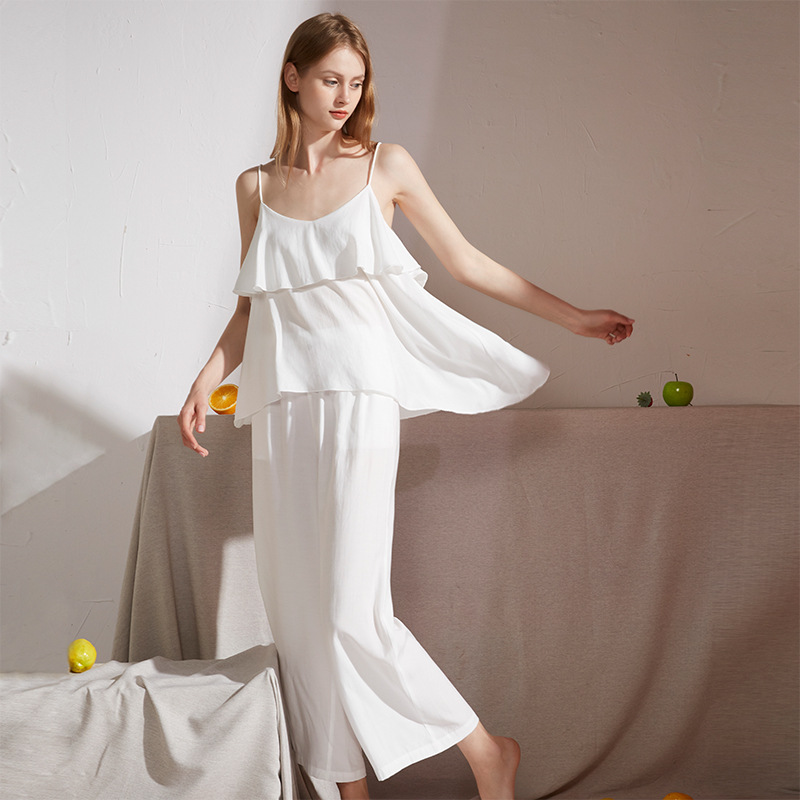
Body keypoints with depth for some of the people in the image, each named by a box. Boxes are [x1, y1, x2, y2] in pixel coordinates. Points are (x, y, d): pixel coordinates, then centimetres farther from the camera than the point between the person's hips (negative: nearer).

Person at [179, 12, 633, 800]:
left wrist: (573, 316, 8)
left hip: (359, 397, -4)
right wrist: (205, 380, 2)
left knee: (352, 613, -12)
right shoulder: (256, 187, 13)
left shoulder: (386, 167, 6)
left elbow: (467, 262, 10)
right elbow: (249, 308, 17)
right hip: (283, 409, 4)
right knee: (299, 615, 2)